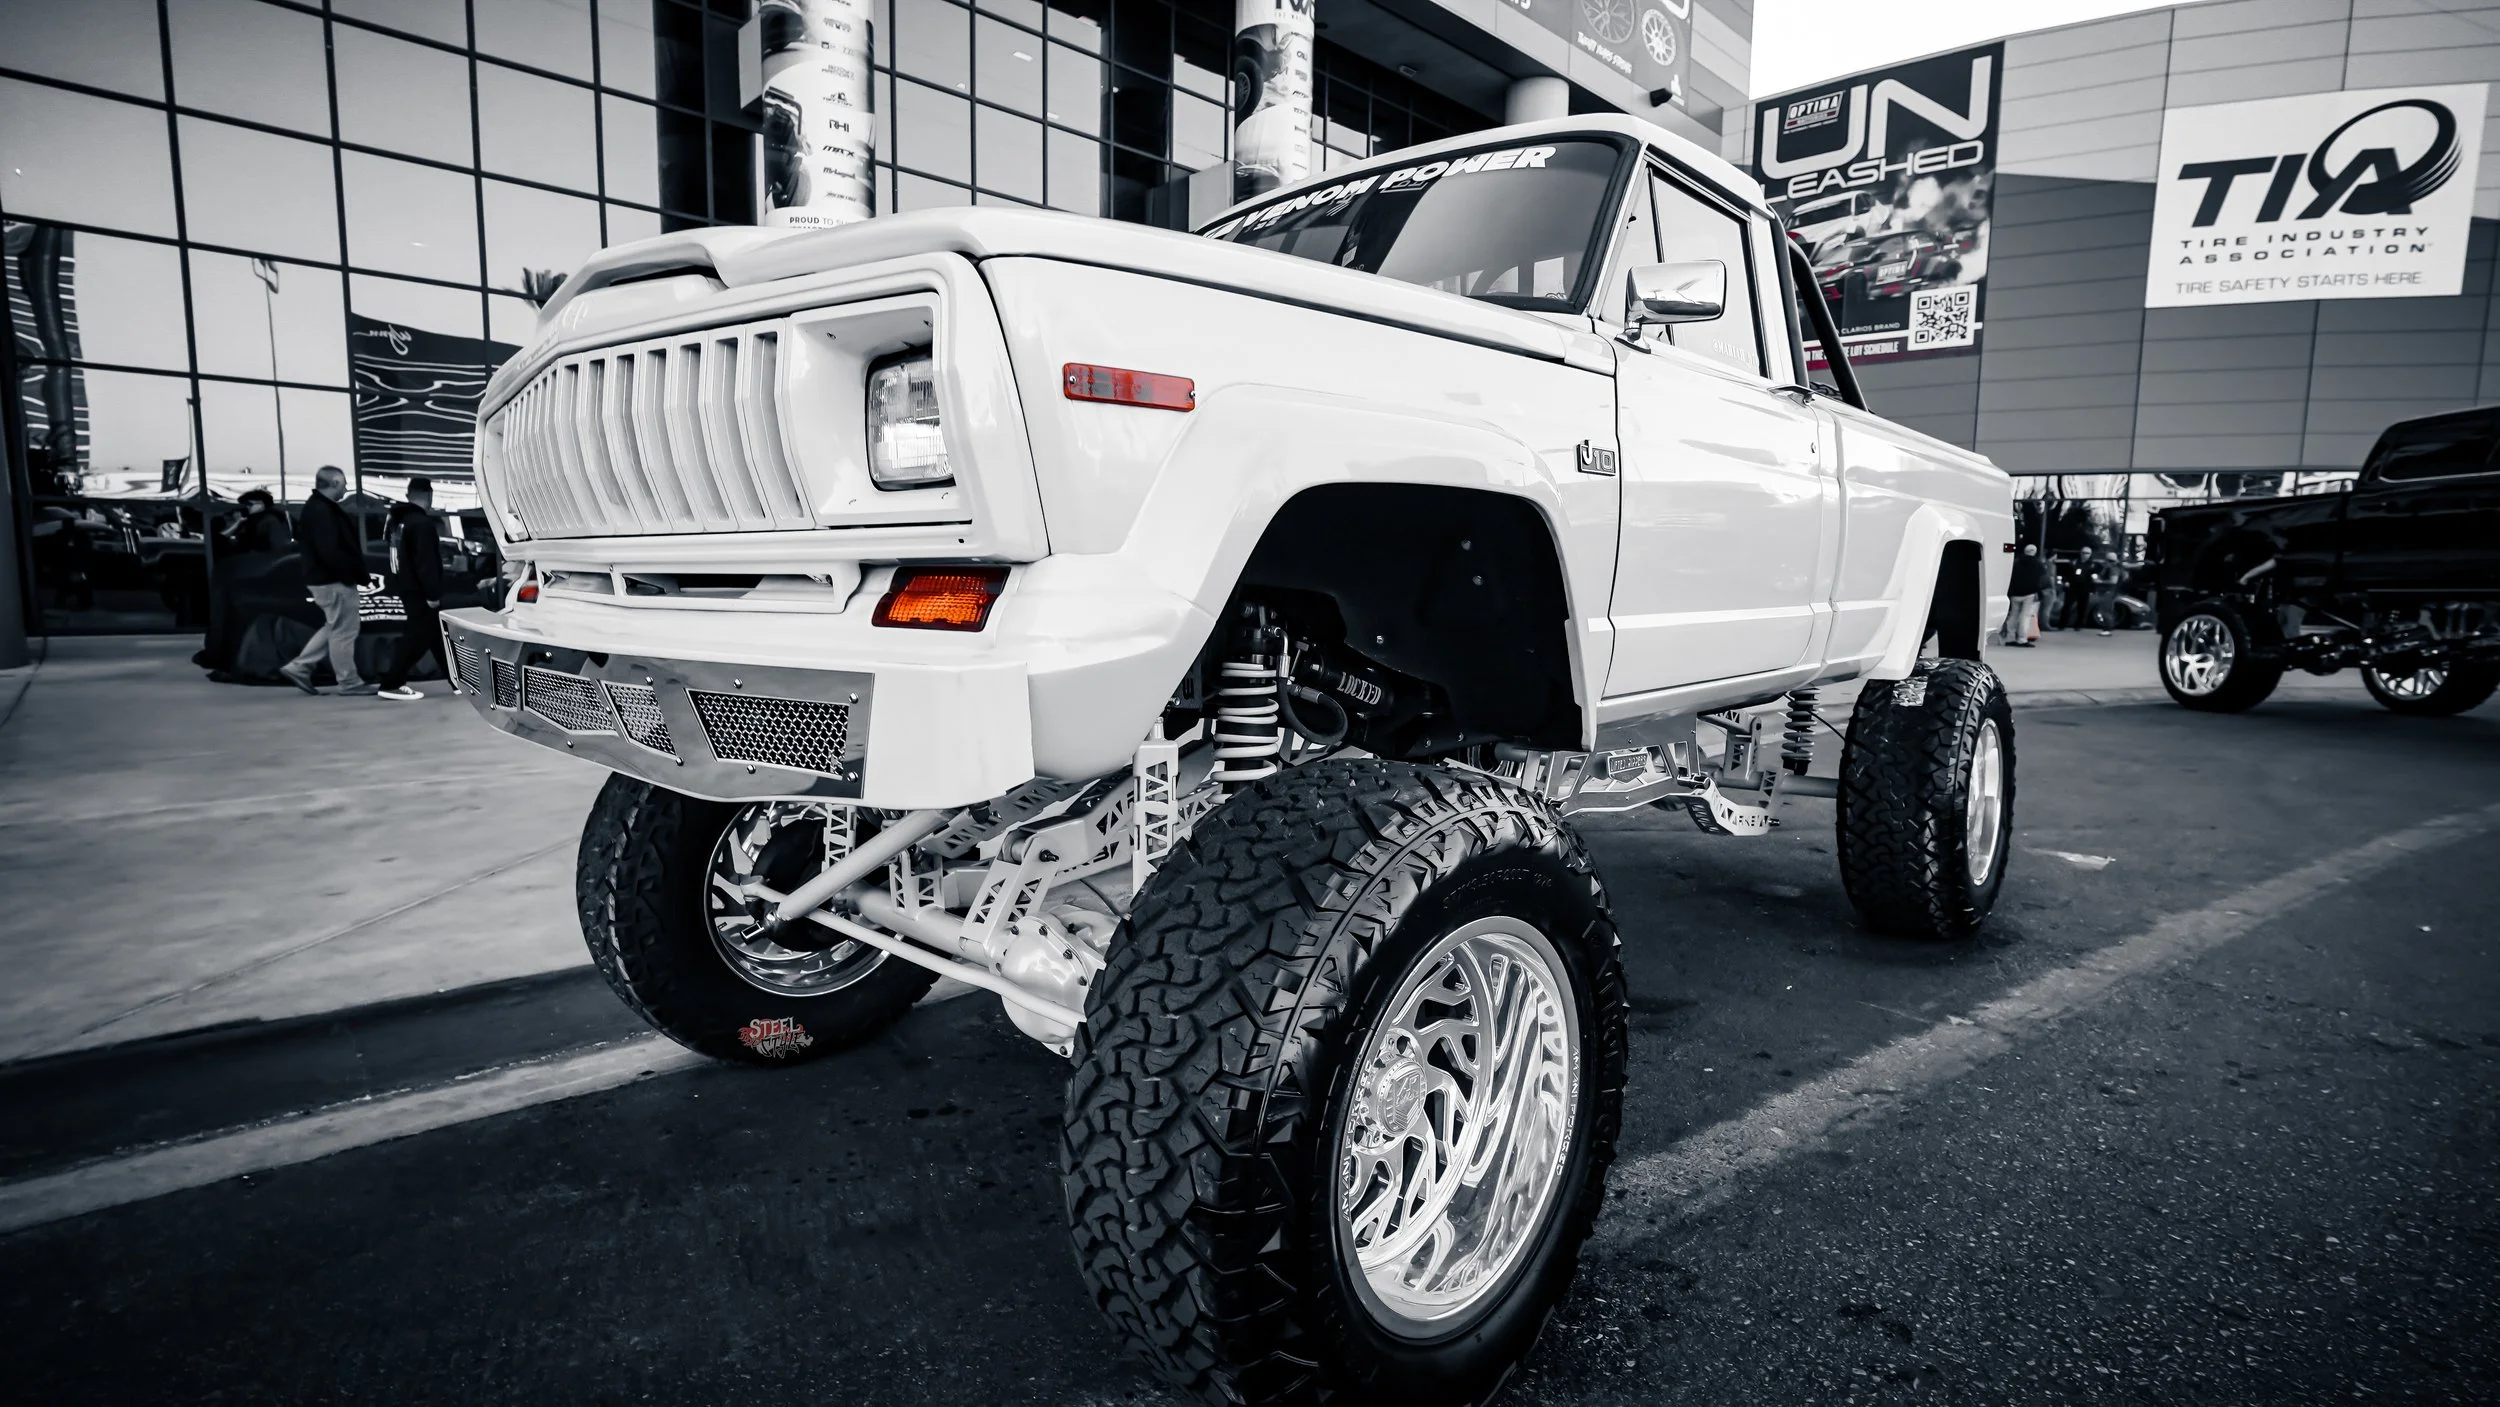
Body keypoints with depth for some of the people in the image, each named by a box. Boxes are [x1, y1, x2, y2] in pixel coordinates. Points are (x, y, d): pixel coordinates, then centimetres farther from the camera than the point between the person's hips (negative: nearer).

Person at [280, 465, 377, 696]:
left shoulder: (318, 507, 16)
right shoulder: (322, 510, -18)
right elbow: (330, 552, -25)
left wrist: (359, 573, 14)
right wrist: (358, 575, -19)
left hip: (326, 578, 11)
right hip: (334, 580, -11)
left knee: (334, 628, 20)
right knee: (343, 631, -2)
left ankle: (298, 667, 20)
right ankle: (349, 682, 6)